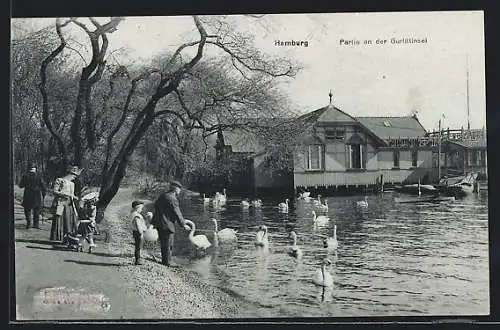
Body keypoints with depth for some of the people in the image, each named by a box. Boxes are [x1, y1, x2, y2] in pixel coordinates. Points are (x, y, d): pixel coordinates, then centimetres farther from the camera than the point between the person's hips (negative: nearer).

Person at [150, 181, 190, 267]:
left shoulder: (162, 196, 11)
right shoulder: (173, 199, -17)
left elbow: (156, 206, 21)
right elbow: (177, 213, -17)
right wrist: (184, 224, -8)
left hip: (159, 223, 9)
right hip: (167, 224, -9)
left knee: (163, 243, 19)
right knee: (168, 244, 2)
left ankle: (164, 260, 28)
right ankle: (168, 262, 10)